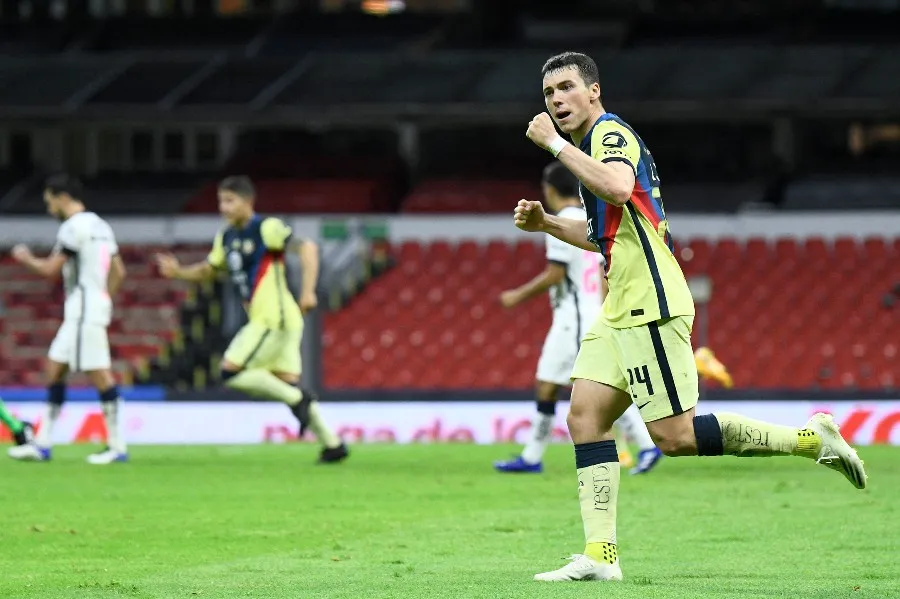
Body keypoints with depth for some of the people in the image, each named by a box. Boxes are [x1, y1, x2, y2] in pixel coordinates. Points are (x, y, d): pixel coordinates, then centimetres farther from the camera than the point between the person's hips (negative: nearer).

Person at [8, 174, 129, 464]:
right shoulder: (100, 226, 16)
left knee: (99, 374, -10)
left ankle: (117, 446, -10)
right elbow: (118, 272, 18)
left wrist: (25, 258, 5)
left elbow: (50, 269, -13)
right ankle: (42, 444, 14)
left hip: (84, 311, -10)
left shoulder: (73, 227, -13)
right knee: (55, 368, 12)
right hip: (79, 313, 10)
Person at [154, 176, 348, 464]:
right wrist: (178, 272, 5)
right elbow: (208, 270, 24)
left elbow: (307, 248, -18)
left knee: (231, 372, -13)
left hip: (274, 318, -9)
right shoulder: (226, 237, 14)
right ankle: (332, 443, 11)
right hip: (264, 320, 9)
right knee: (287, 383, 8)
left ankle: (297, 399, -7)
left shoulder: (267, 228, -11)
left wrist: (308, 292, -27)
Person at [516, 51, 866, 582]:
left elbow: (618, 187, -33)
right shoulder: (598, 141, 21)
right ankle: (600, 555, -4)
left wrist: (555, 144, -26)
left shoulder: (610, 132, -10)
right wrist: (545, 223, 20)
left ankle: (811, 439, -4)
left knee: (676, 436, -12)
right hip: (622, 309, 10)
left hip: (650, 305, -10)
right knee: (585, 416, 0)